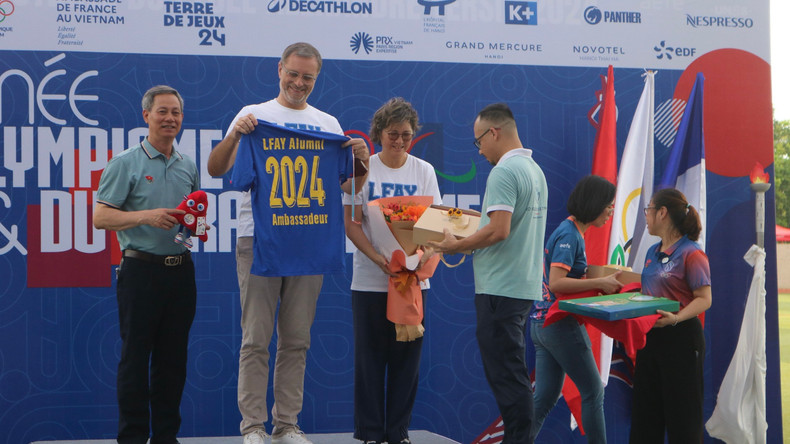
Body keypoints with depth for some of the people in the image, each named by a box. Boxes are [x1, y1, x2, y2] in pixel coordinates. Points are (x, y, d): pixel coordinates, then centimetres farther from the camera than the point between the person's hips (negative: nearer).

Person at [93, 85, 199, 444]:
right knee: (135, 357, -2)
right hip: (141, 270, -5)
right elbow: (100, 217, -9)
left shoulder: (188, 166, 14)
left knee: (173, 358, 8)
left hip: (181, 269, 5)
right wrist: (146, 216, -21)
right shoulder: (125, 164, -3)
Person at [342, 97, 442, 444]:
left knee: (406, 357, 4)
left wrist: (423, 255, -18)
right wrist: (378, 258, -19)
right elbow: (351, 223, -4)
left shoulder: (423, 171, 6)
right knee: (371, 357, 1)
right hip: (370, 279, -2)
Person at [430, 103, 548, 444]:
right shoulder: (534, 169, 15)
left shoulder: (504, 172, -15)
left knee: (506, 377, -7)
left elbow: (499, 230, -23)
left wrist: (457, 246, -12)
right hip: (525, 286, 10)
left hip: (500, 288, -10)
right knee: (515, 374, 14)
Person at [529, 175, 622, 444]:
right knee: (593, 391, 2)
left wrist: (601, 282, 11)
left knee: (545, 397, 8)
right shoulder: (569, 235, -15)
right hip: (561, 323, -9)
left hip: (542, 324, 9)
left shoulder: (570, 231, 14)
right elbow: (557, 283, -24)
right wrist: (600, 283, -21)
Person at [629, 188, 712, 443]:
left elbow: (704, 299, -17)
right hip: (650, 335, 9)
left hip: (681, 338, -8)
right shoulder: (653, 252, 14)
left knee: (682, 416, -1)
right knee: (645, 414, 10)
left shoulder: (691, 254, -12)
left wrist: (675, 318, -30)